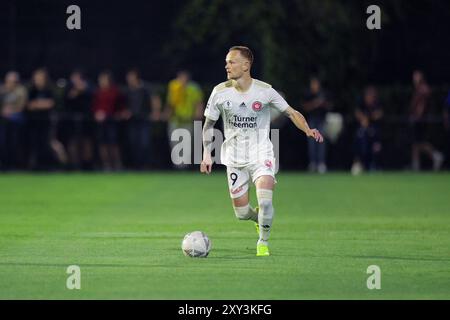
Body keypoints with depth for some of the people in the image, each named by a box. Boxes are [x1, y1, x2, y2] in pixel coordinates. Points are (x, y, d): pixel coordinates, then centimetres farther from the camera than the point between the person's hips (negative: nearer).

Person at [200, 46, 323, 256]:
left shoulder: (264, 91, -9)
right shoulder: (220, 92, -5)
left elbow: (291, 113, -1)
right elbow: (209, 123, 8)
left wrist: (308, 130, -19)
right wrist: (207, 154, 1)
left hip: (261, 155, -2)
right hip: (234, 158, 2)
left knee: (265, 202, -21)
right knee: (241, 213, 1)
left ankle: (263, 242, 5)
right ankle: (259, 219, 38)